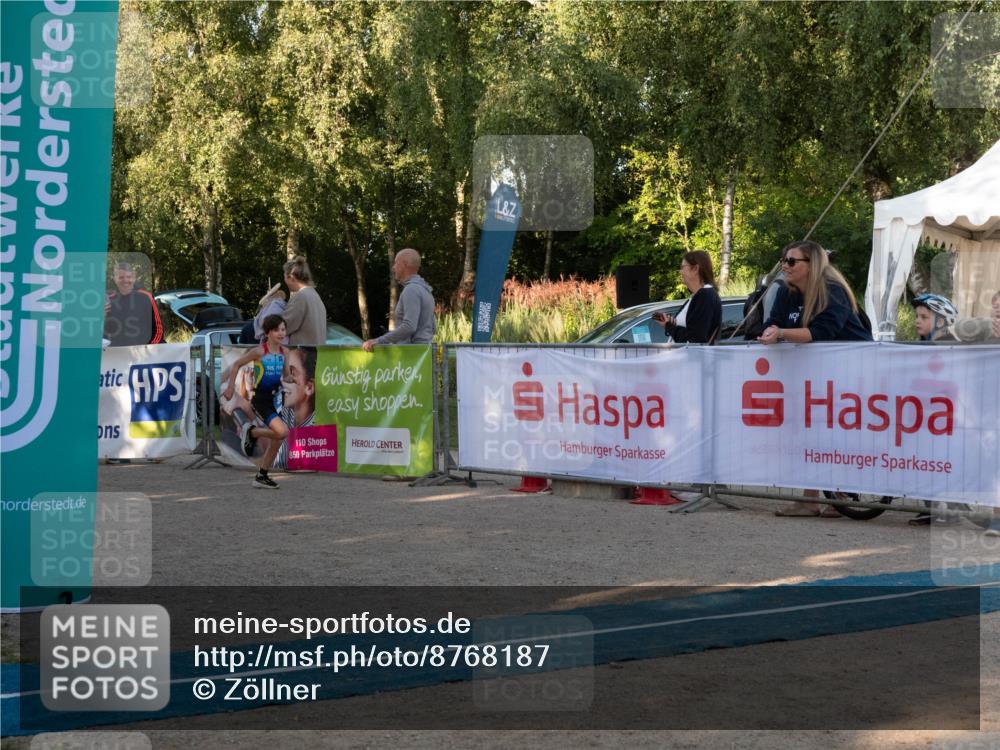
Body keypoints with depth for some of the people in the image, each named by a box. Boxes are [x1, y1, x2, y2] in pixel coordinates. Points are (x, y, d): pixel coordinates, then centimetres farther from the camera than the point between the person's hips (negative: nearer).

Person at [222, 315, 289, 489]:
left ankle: (261, 476, 23)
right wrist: (231, 388, -4)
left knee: (276, 441, 9)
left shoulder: (284, 352, 5)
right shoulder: (259, 351, -12)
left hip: (274, 399, 7)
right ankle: (251, 432, 3)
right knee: (282, 432, -23)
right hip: (260, 400, -7)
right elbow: (236, 365, -3)